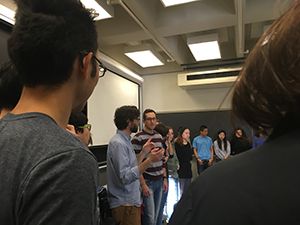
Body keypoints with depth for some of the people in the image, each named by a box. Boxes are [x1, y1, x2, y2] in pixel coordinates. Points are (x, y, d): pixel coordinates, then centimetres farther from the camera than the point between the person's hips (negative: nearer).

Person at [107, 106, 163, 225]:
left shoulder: (125, 140, 9)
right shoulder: (118, 143, -21)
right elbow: (125, 177, -27)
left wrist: (144, 152, 9)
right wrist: (149, 160, -30)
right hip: (125, 205, -9)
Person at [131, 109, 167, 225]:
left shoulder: (159, 137, 9)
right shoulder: (138, 138, -12)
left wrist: (165, 178, 12)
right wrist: (143, 184, -15)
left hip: (159, 181, 6)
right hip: (147, 181, -6)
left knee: (156, 215, 14)